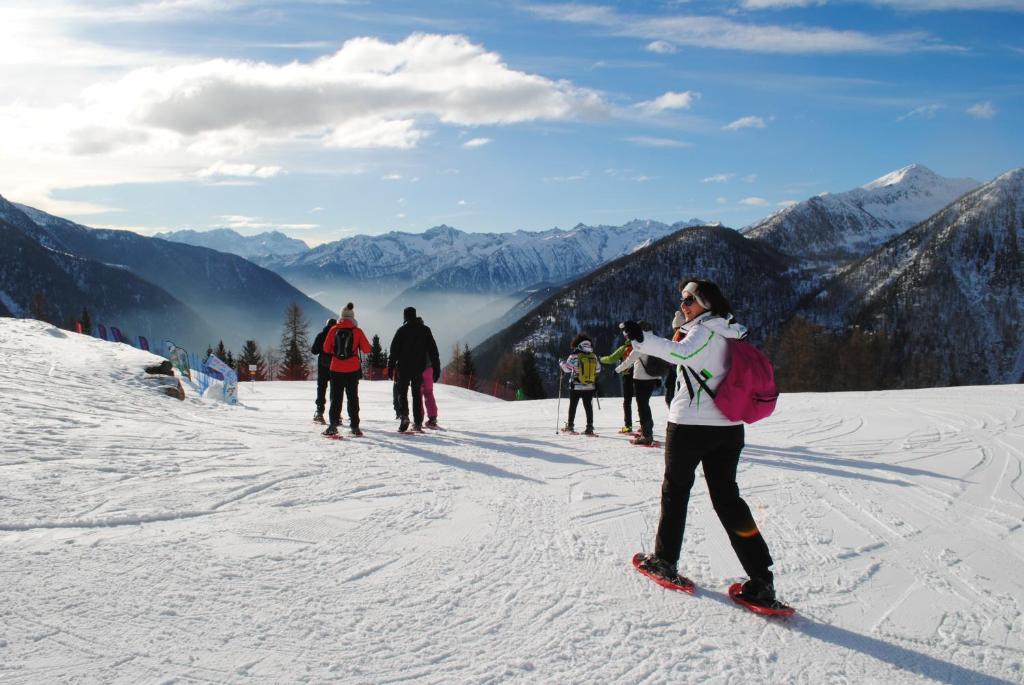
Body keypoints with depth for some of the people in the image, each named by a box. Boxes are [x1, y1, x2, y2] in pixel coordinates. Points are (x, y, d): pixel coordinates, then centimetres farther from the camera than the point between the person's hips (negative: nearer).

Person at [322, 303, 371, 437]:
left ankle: (333, 424, 1)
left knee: (335, 398, 8)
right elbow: (367, 350, -4)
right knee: (353, 398, 8)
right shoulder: (357, 331, -5)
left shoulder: (334, 329, -3)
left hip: (336, 370, 0)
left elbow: (326, 348, 0)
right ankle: (354, 426, 7)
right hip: (353, 370, 0)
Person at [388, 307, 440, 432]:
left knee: (402, 393, 8)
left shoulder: (402, 330, -3)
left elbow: (394, 351, -5)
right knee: (417, 394, 10)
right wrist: (436, 369, 6)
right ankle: (418, 423, 5)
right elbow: (433, 351, 4)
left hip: (403, 368, -2)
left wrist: (390, 368, 0)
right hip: (419, 368, 2)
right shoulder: (425, 330, 5)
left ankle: (404, 415, -15)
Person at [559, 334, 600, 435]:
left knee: (573, 406, 11)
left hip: (576, 386, -2)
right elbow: (598, 369, 10)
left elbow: (567, 368, -5)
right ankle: (589, 427, 3)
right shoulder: (594, 357, -2)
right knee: (588, 406, 7)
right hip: (590, 386, 2)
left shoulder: (574, 356, -13)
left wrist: (561, 363, 13)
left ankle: (570, 426, 18)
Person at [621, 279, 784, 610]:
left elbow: (682, 353, -31)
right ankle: (761, 582, 1)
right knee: (727, 497, 8)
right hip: (729, 429, 7)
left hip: (690, 425, -7)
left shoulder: (704, 330, -11)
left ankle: (665, 561, 21)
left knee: (675, 490, 11)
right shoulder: (730, 333, 15)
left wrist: (642, 339, -38)